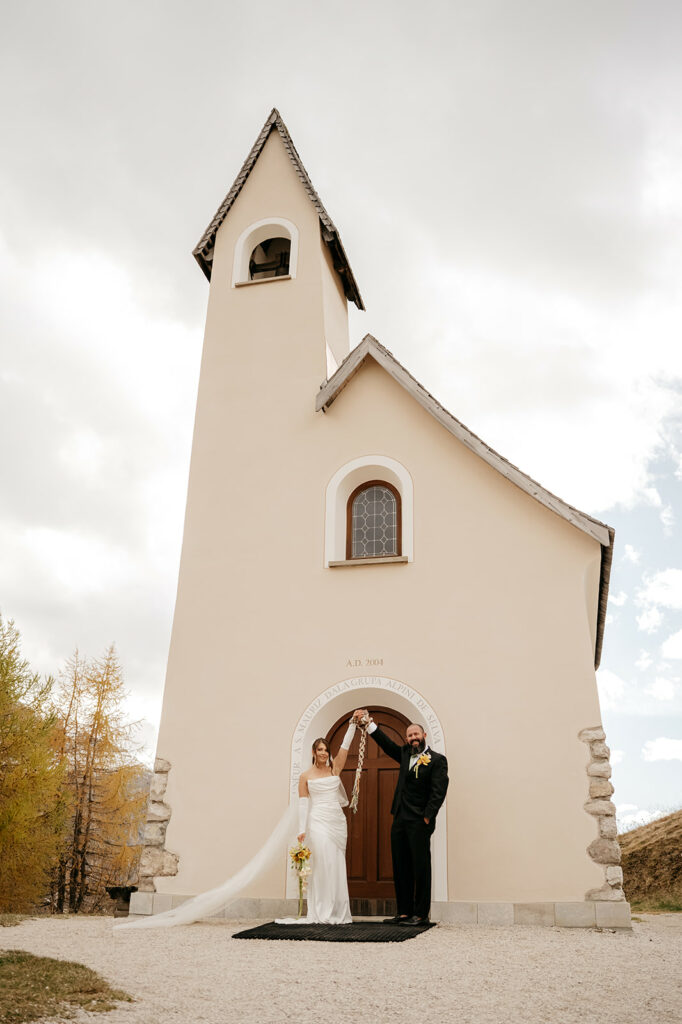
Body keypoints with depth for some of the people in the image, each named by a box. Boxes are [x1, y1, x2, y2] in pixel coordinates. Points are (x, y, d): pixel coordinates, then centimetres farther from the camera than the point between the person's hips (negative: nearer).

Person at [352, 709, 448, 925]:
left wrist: (427, 818, -16)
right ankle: (404, 912, 17)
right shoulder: (405, 754, 14)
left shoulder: (437, 760, -4)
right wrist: (368, 723, 9)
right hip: (400, 820, 7)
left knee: (420, 868, -1)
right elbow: (386, 743, 18)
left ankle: (421, 914, 8)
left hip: (419, 822, -7)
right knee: (401, 868, 9)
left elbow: (438, 792, -10)